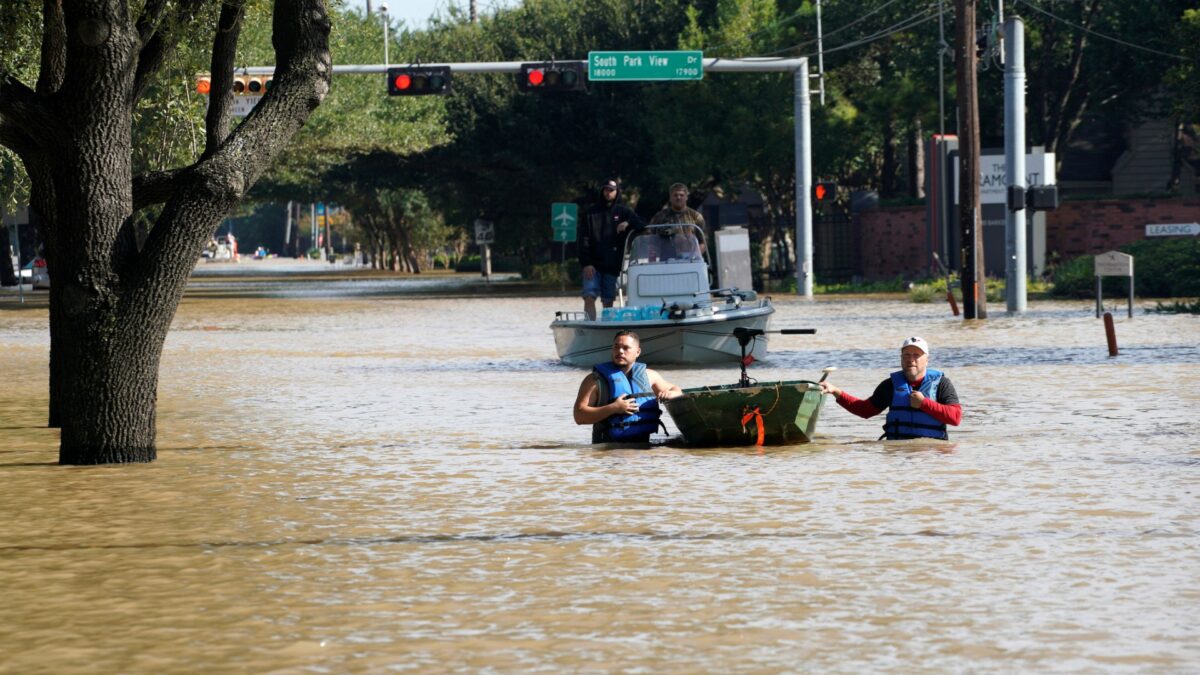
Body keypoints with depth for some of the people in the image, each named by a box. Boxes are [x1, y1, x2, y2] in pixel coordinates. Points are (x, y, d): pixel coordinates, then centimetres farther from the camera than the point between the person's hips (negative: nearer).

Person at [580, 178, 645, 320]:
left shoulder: (623, 212, 10)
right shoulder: (592, 213, 7)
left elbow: (642, 224, 3)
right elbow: (584, 240, 2)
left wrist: (628, 223, -16)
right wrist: (586, 263, -10)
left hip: (612, 266, 1)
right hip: (593, 265, -1)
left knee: (608, 302, 4)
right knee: (589, 297, -13)